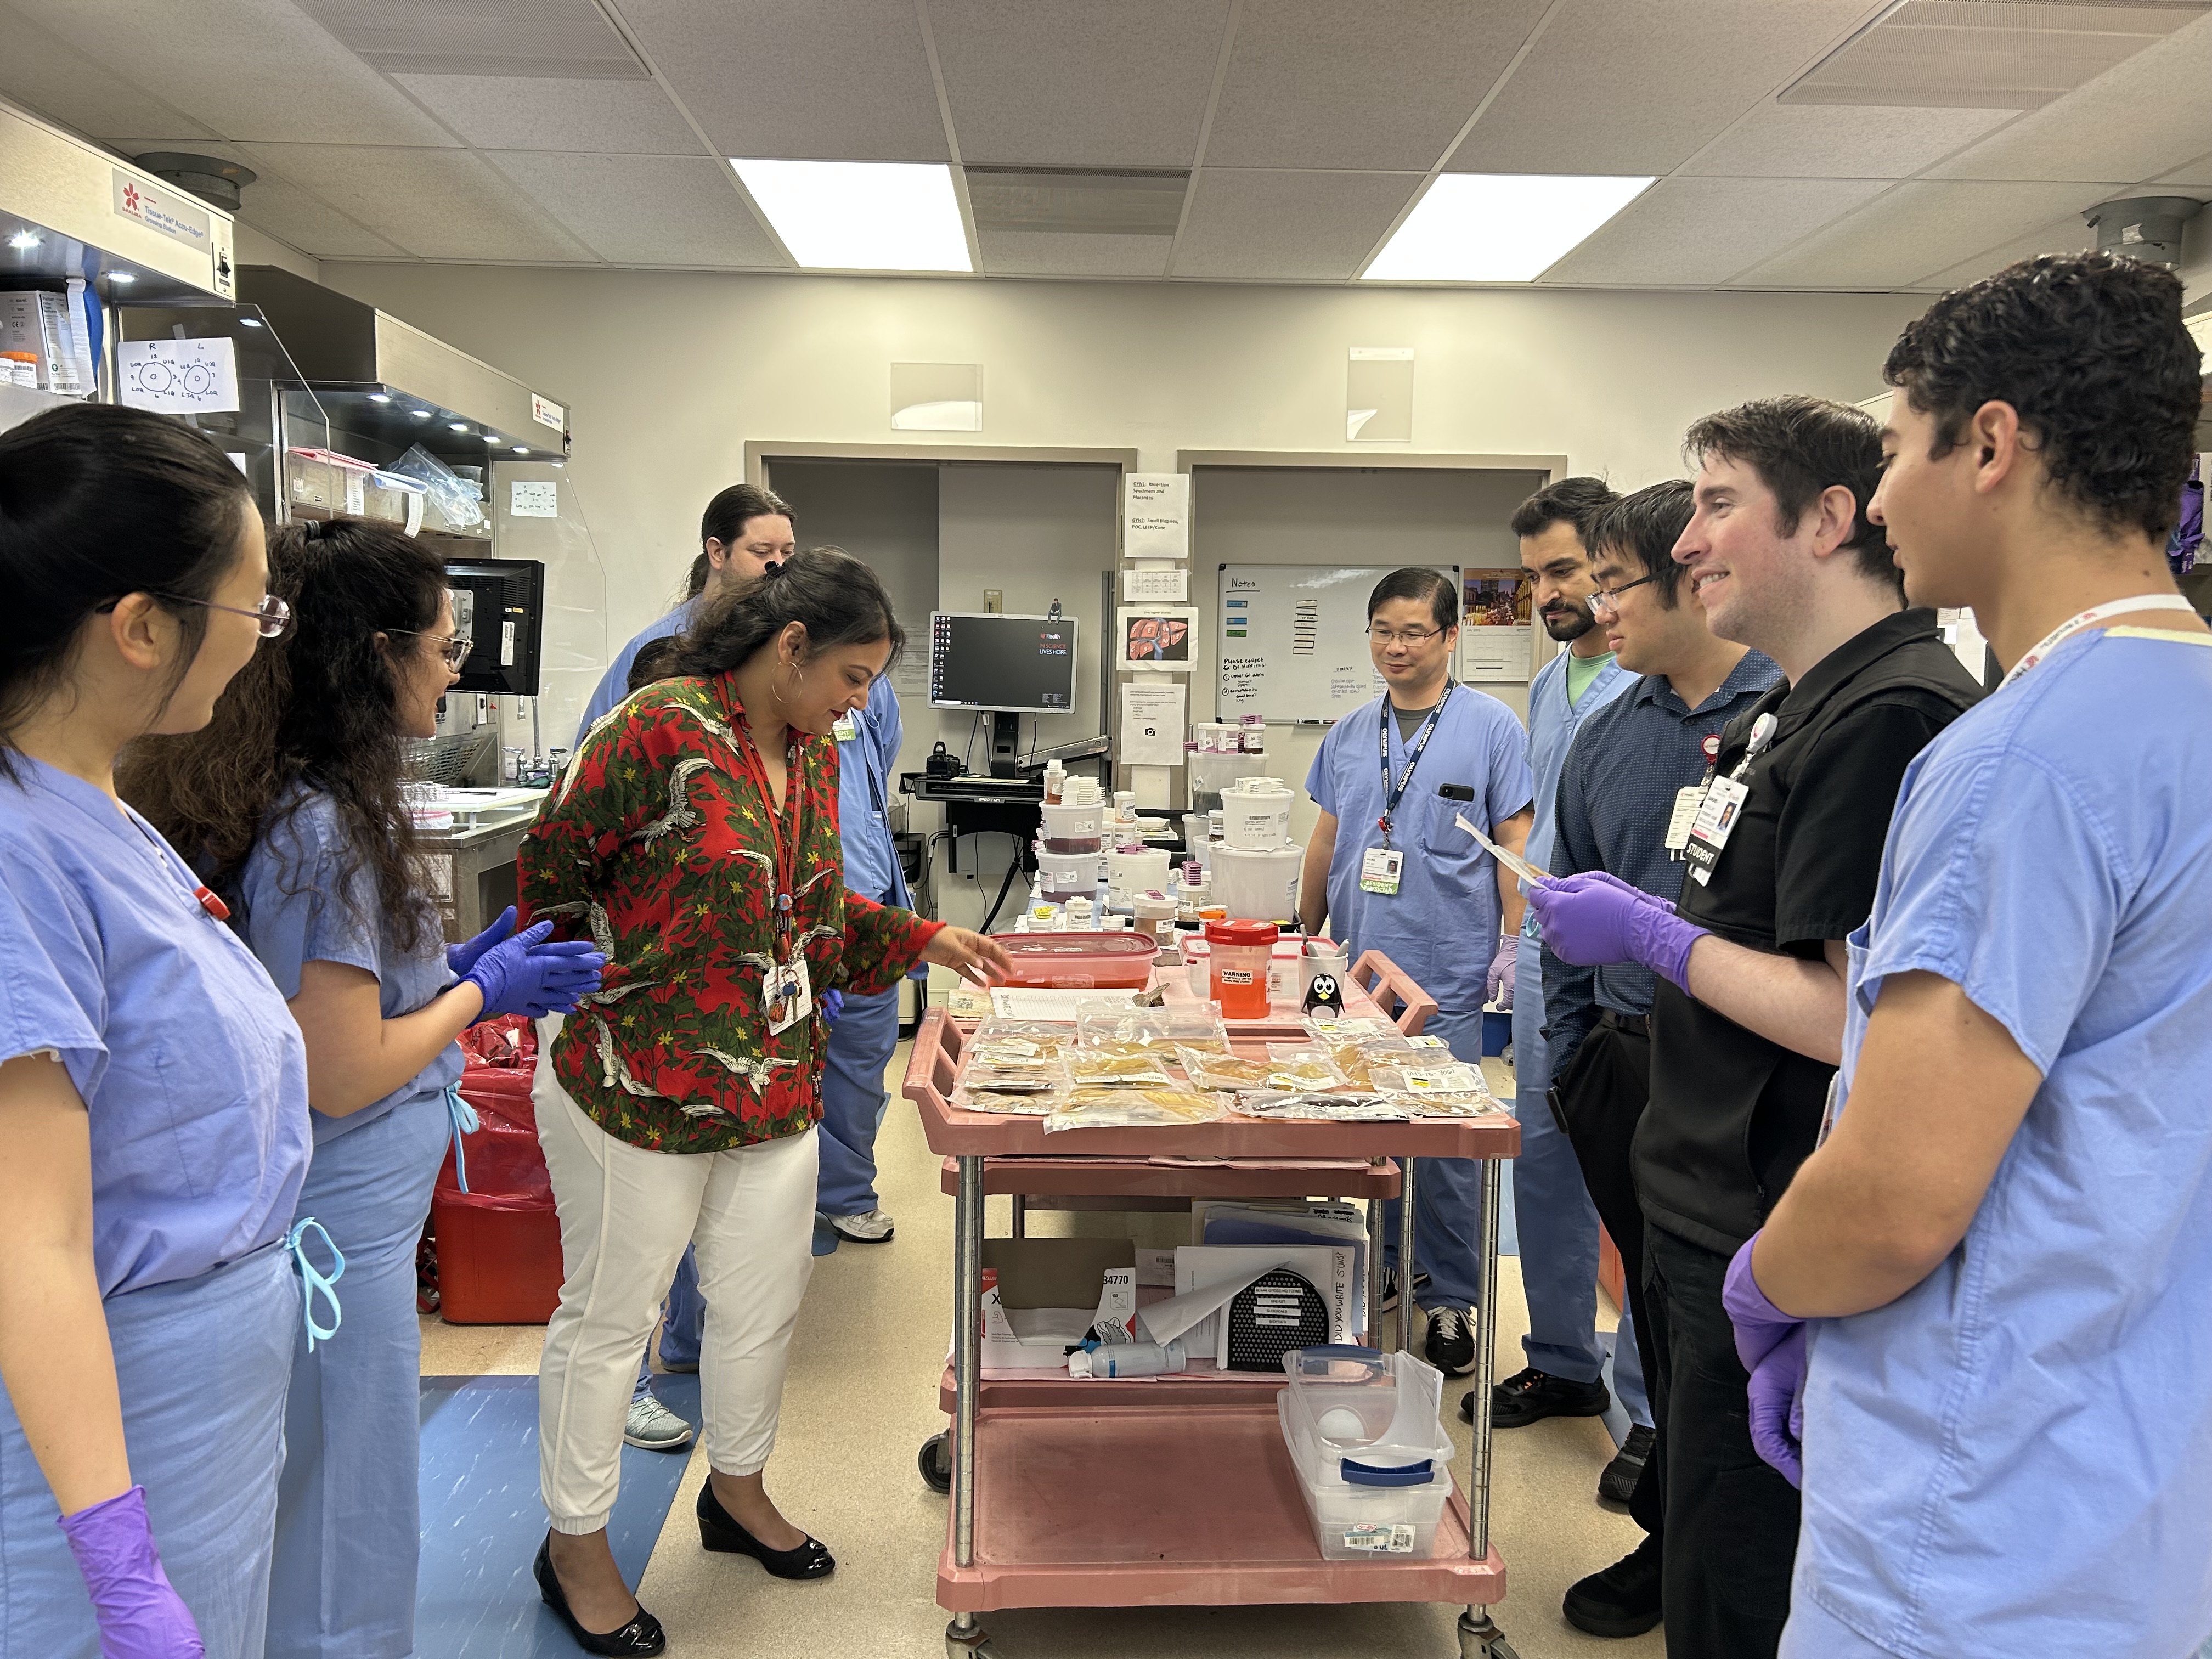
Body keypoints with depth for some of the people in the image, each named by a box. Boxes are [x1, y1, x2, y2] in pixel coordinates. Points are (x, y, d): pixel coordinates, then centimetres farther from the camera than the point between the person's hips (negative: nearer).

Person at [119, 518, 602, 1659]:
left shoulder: (282, 800, 5)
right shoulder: (330, 829, -25)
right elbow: (340, 1076, -23)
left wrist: (453, 969, 7)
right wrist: (478, 994, -9)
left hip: (329, 1215, 9)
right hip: (341, 1231, -9)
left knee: (292, 1527, 26)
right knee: (347, 1556, 10)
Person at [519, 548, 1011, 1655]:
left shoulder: (814, 756, 8)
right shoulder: (660, 732, -17)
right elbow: (551, 871, -11)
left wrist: (926, 941, 9)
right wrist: (582, 1012, -6)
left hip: (774, 1086, 7)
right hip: (636, 1086, -7)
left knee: (765, 1302, 18)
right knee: (610, 1316, 10)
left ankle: (738, 1491, 43)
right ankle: (576, 1547, 30)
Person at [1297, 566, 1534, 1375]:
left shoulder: (1490, 726, -3)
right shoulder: (1350, 732, 10)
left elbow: (1515, 843, -3)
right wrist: (1305, 935, 16)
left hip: (1445, 976, -4)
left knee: (1444, 1144, -1)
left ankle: (1452, 1301, 14)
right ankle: (1381, 1267, 31)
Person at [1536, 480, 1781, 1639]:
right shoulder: (1606, 736, 8)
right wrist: (1572, 1057, 11)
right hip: (1622, 1061, 6)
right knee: (1652, 1298, 17)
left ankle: (1672, 1538, 28)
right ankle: (1680, 1498, 36)